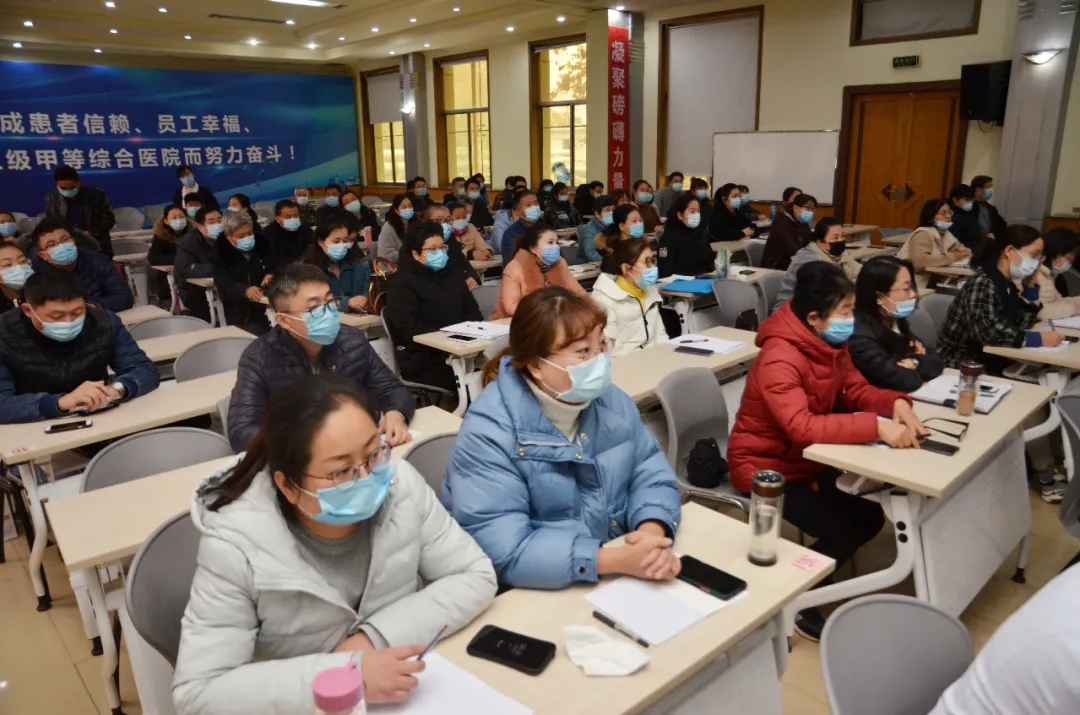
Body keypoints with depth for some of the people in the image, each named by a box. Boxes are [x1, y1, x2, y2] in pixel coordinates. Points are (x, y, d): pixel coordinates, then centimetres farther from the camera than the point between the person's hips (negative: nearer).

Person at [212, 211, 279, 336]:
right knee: (256, 333, -26)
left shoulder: (263, 244, 7)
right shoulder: (220, 254, -3)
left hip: (272, 308, 3)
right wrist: (245, 291, -37)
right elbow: (224, 286, -15)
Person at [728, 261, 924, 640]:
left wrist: (895, 403, -17)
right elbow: (802, 426, -41)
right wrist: (877, 426, -44)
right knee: (844, 527, -16)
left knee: (870, 513, 4)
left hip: (807, 457, 9)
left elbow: (855, 389, 3)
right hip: (765, 465, -9)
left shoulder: (830, 342, -3)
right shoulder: (779, 359, -31)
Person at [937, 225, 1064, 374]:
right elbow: (988, 332, -31)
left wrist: (1030, 285, 3)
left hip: (987, 363, 8)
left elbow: (1021, 324, 8)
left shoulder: (1006, 284, 9)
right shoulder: (982, 283, -18)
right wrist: (1039, 339, -23)